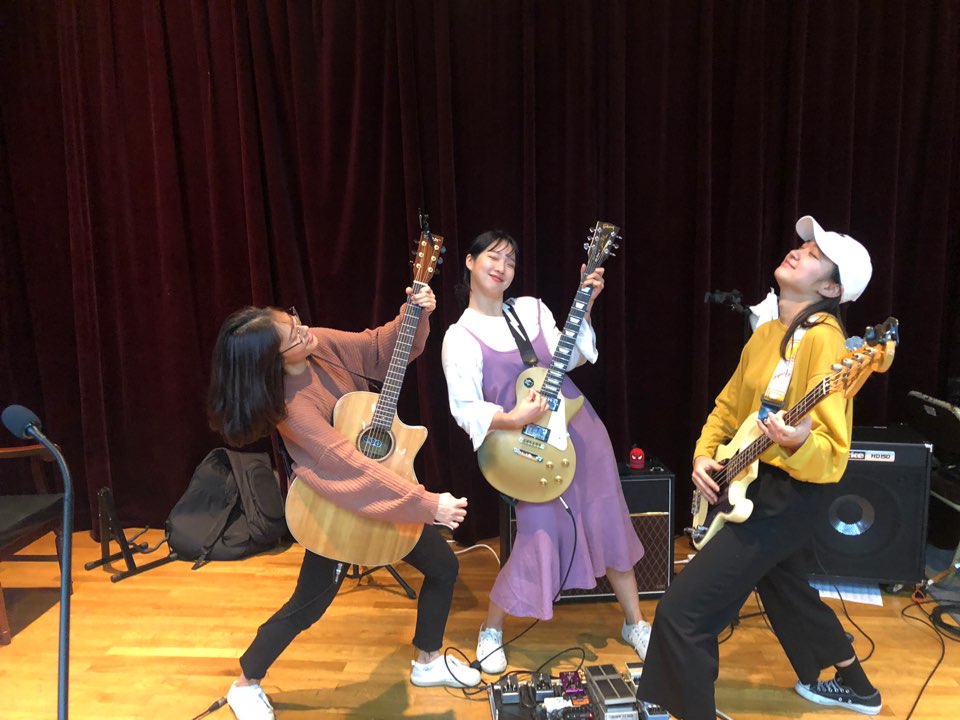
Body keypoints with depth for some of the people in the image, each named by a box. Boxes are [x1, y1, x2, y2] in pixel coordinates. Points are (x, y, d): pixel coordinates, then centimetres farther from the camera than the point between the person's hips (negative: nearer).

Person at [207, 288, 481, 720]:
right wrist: (428, 503, -36)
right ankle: (246, 685, 32)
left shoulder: (321, 345, -11)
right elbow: (352, 466, -35)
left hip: (389, 488, 8)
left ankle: (428, 661, 36)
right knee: (308, 604, 6)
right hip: (338, 506, -7)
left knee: (444, 566, 14)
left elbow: (381, 348, 1)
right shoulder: (293, 406, -31)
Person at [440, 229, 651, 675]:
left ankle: (635, 623, 32)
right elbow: (463, 408, -12)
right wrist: (512, 420, -28)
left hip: (580, 429, 5)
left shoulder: (532, 309, 7)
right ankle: (491, 630, 22)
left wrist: (585, 305, 2)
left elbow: (567, 358, 11)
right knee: (539, 543, -4)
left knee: (610, 525, 12)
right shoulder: (461, 336, -8)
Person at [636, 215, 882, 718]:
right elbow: (728, 405, 15)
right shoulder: (766, 333, 8)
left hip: (785, 496, -10)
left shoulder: (822, 339, -19)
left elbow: (832, 452, -22)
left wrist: (797, 442, -43)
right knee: (785, 589, 30)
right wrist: (704, 454, 0)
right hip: (750, 485, 10)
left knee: (682, 611, -11)